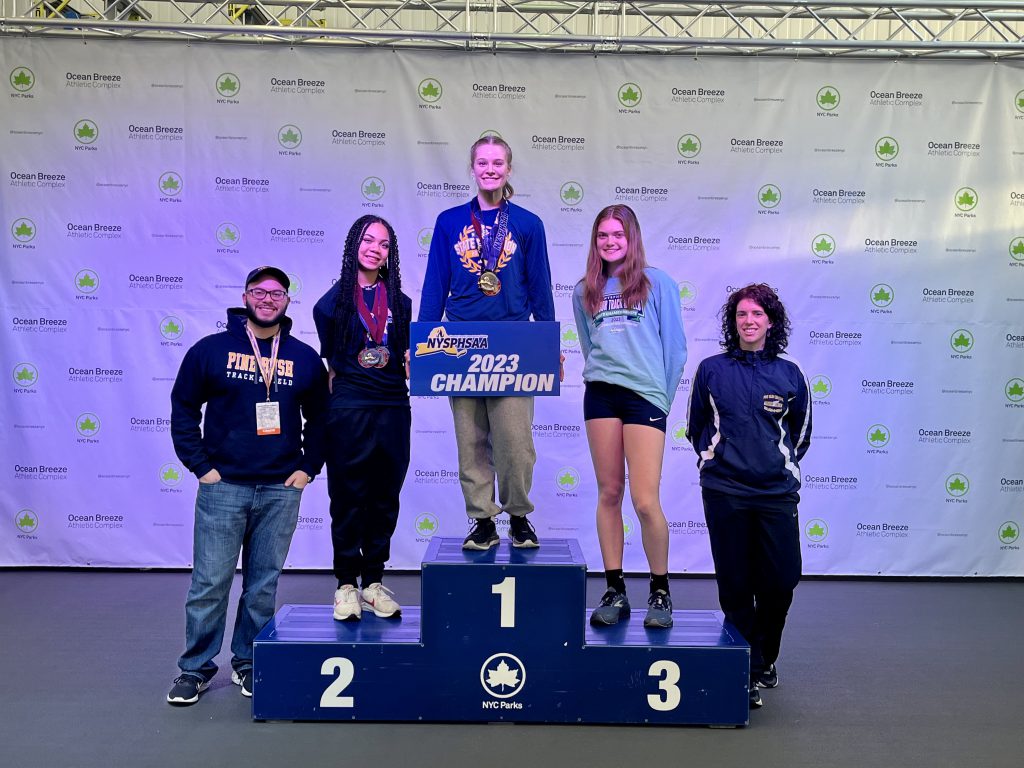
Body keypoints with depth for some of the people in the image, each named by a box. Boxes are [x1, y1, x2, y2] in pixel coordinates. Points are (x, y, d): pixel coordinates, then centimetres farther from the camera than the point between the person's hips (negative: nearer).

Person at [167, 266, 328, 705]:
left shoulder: (305, 358, 7)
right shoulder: (211, 350, 1)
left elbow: (319, 418, 14)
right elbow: (183, 408, 3)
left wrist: (308, 467, 5)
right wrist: (200, 466, -3)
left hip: (281, 490, 2)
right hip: (222, 487, -2)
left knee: (264, 584, 10)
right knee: (209, 583, 3)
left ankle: (248, 662, 25)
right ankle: (196, 668, 18)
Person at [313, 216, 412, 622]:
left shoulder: (400, 302, 11)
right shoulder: (334, 299, 1)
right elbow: (329, 359, 6)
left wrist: (412, 364, -2)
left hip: (393, 409, 3)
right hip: (348, 410, -3)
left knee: (384, 499, 8)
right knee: (348, 498, 3)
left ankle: (374, 580, 20)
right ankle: (346, 583, 15)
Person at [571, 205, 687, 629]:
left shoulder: (658, 283, 4)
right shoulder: (584, 291, 14)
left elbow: (675, 346, 3)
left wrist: (664, 397, 2)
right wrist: (598, 376, 12)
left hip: (645, 394, -3)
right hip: (600, 395, 4)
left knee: (645, 501, -9)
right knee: (609, 494, 4)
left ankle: (660, 593, 9)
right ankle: (615, 591, 13)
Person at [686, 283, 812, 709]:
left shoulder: (789, 373, 5)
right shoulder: (711, 369, 3)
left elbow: (801, 431, 18)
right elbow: (695, 427, 14)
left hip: (777, 492, 1)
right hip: (724, 492, -1)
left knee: (781, 581, 1)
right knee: (736, 586, 3)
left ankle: (764, 658, 27)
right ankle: (747, 671, 18)